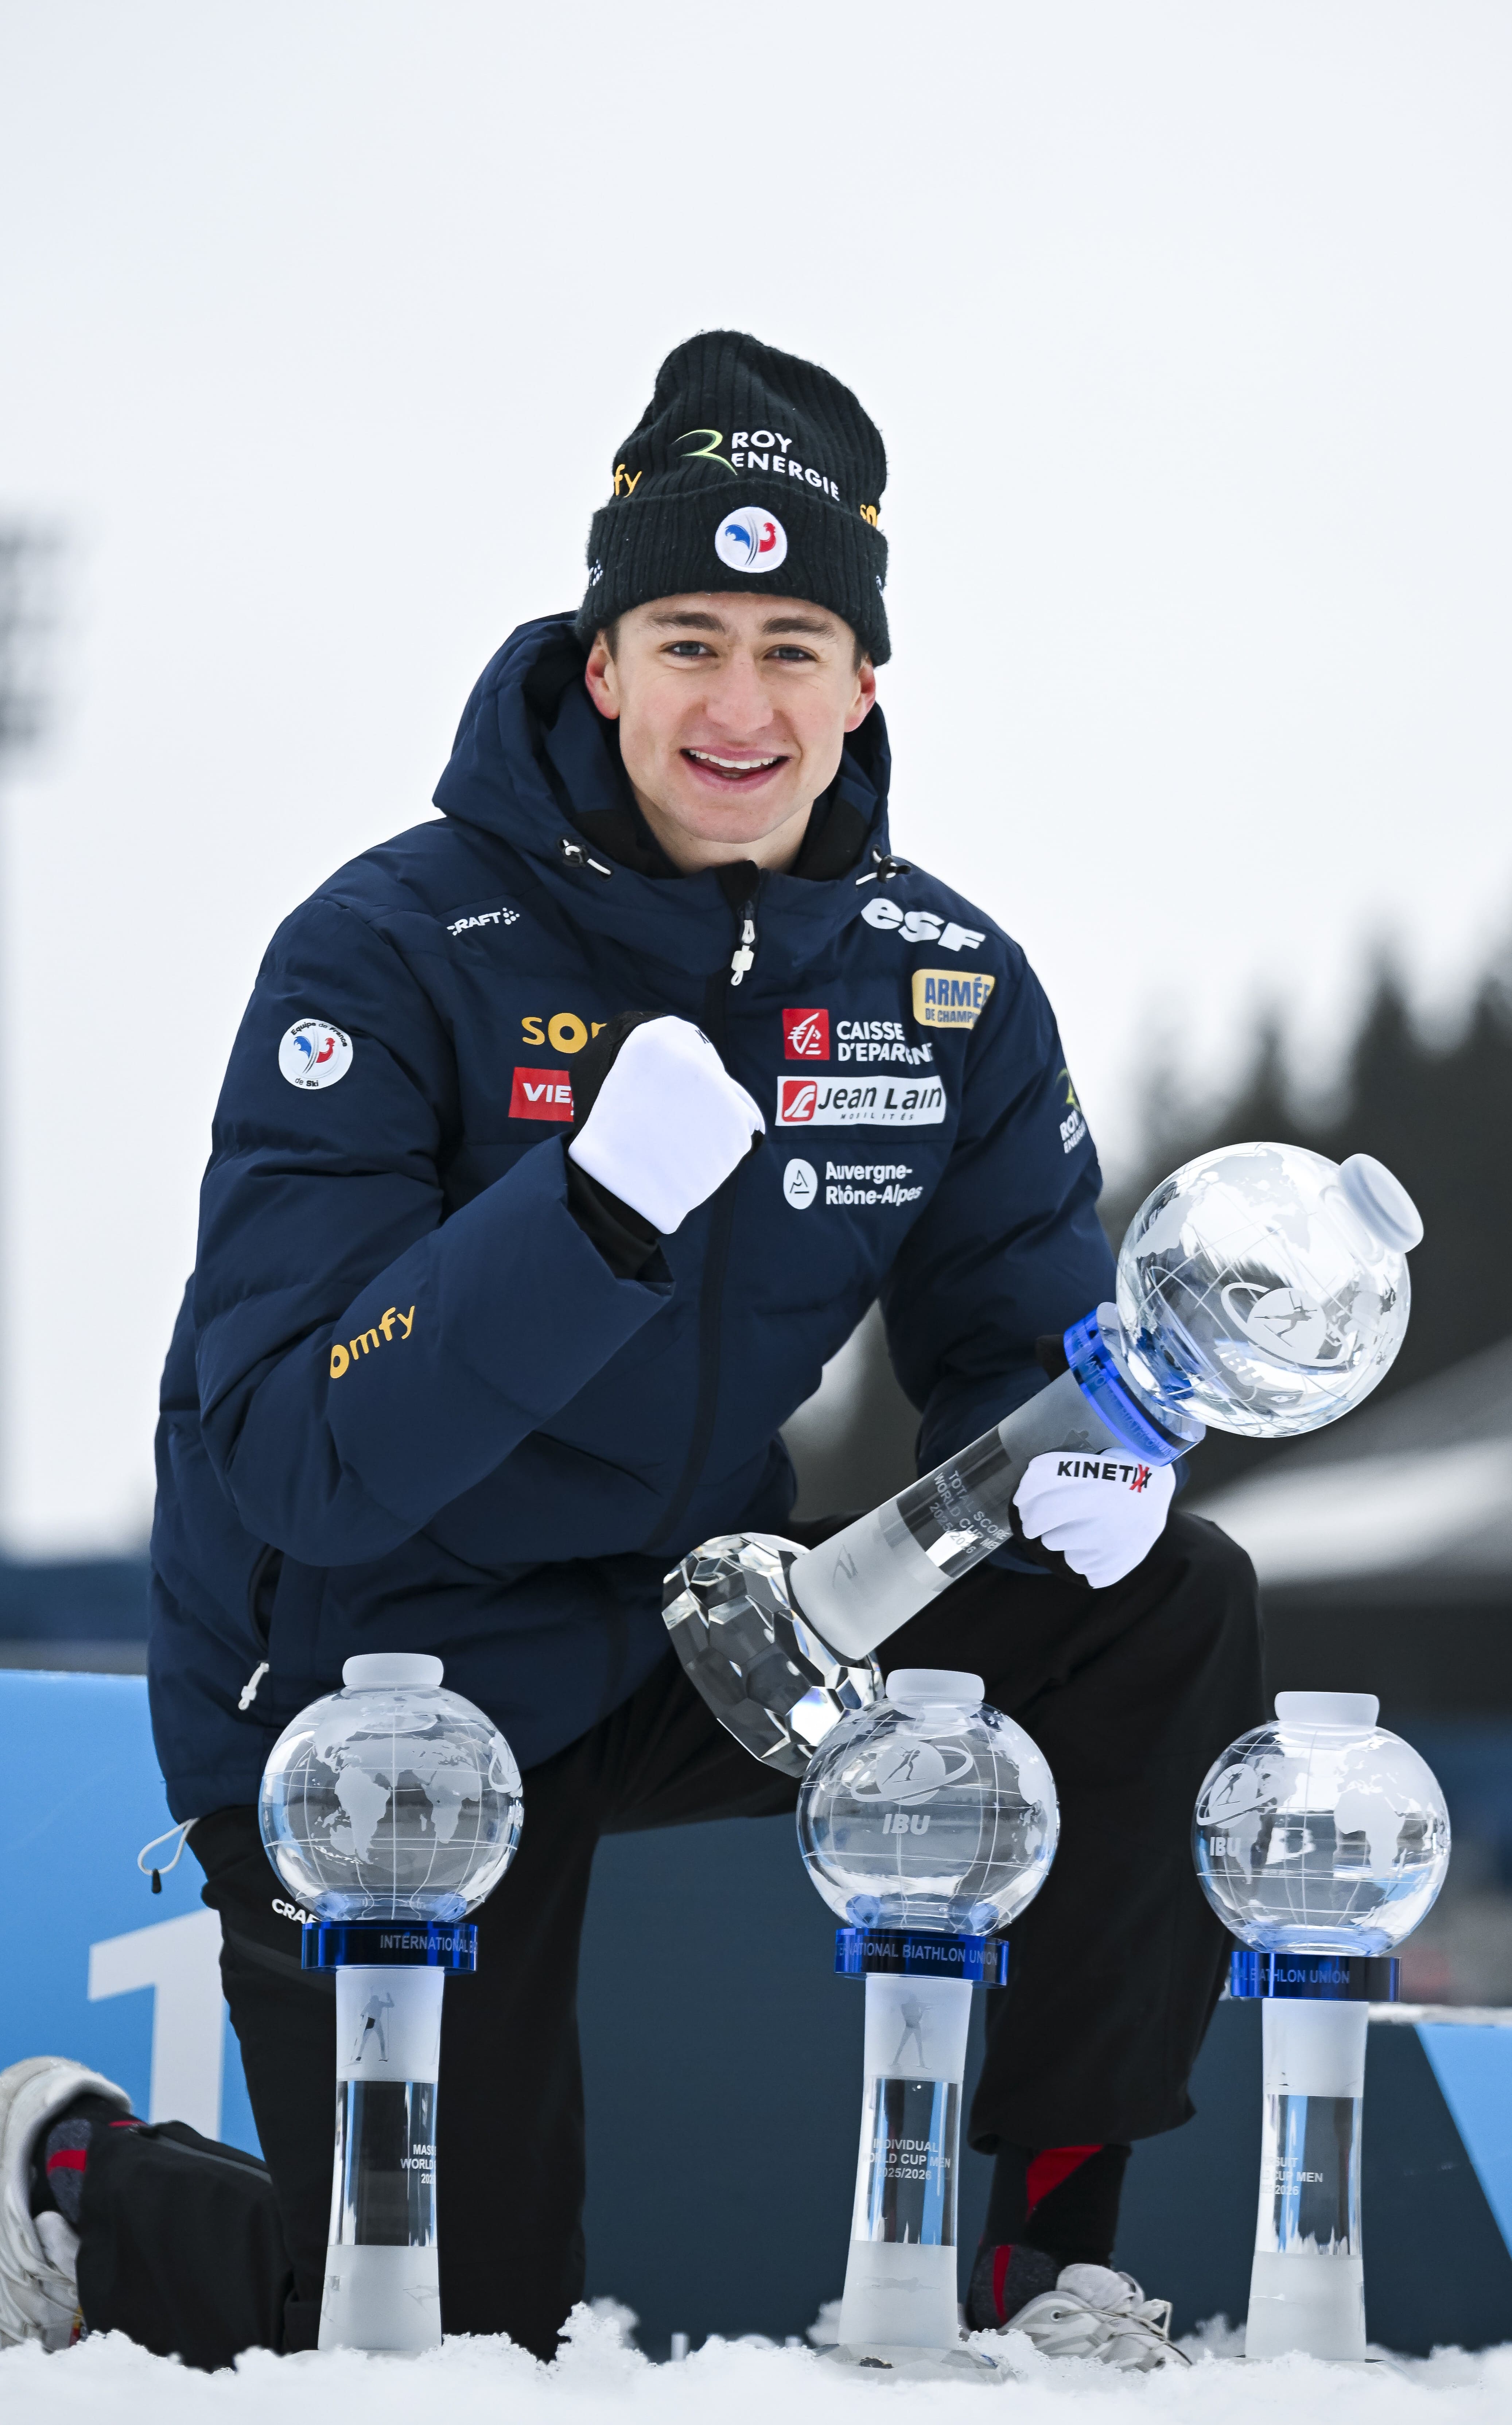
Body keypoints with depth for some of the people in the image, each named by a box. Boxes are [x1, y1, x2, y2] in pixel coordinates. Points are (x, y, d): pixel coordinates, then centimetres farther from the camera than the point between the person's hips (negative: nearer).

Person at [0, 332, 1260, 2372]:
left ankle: (1037, 2241, -3)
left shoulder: (945, 984, -5)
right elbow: (297, 1466, -27)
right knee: (455, 2339, -7)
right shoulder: (393, 954, -21)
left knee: (1169, 1615, -13)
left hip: (688, 1630, 5)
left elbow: (1024, 1337, 5)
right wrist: (599, 1209, -41)